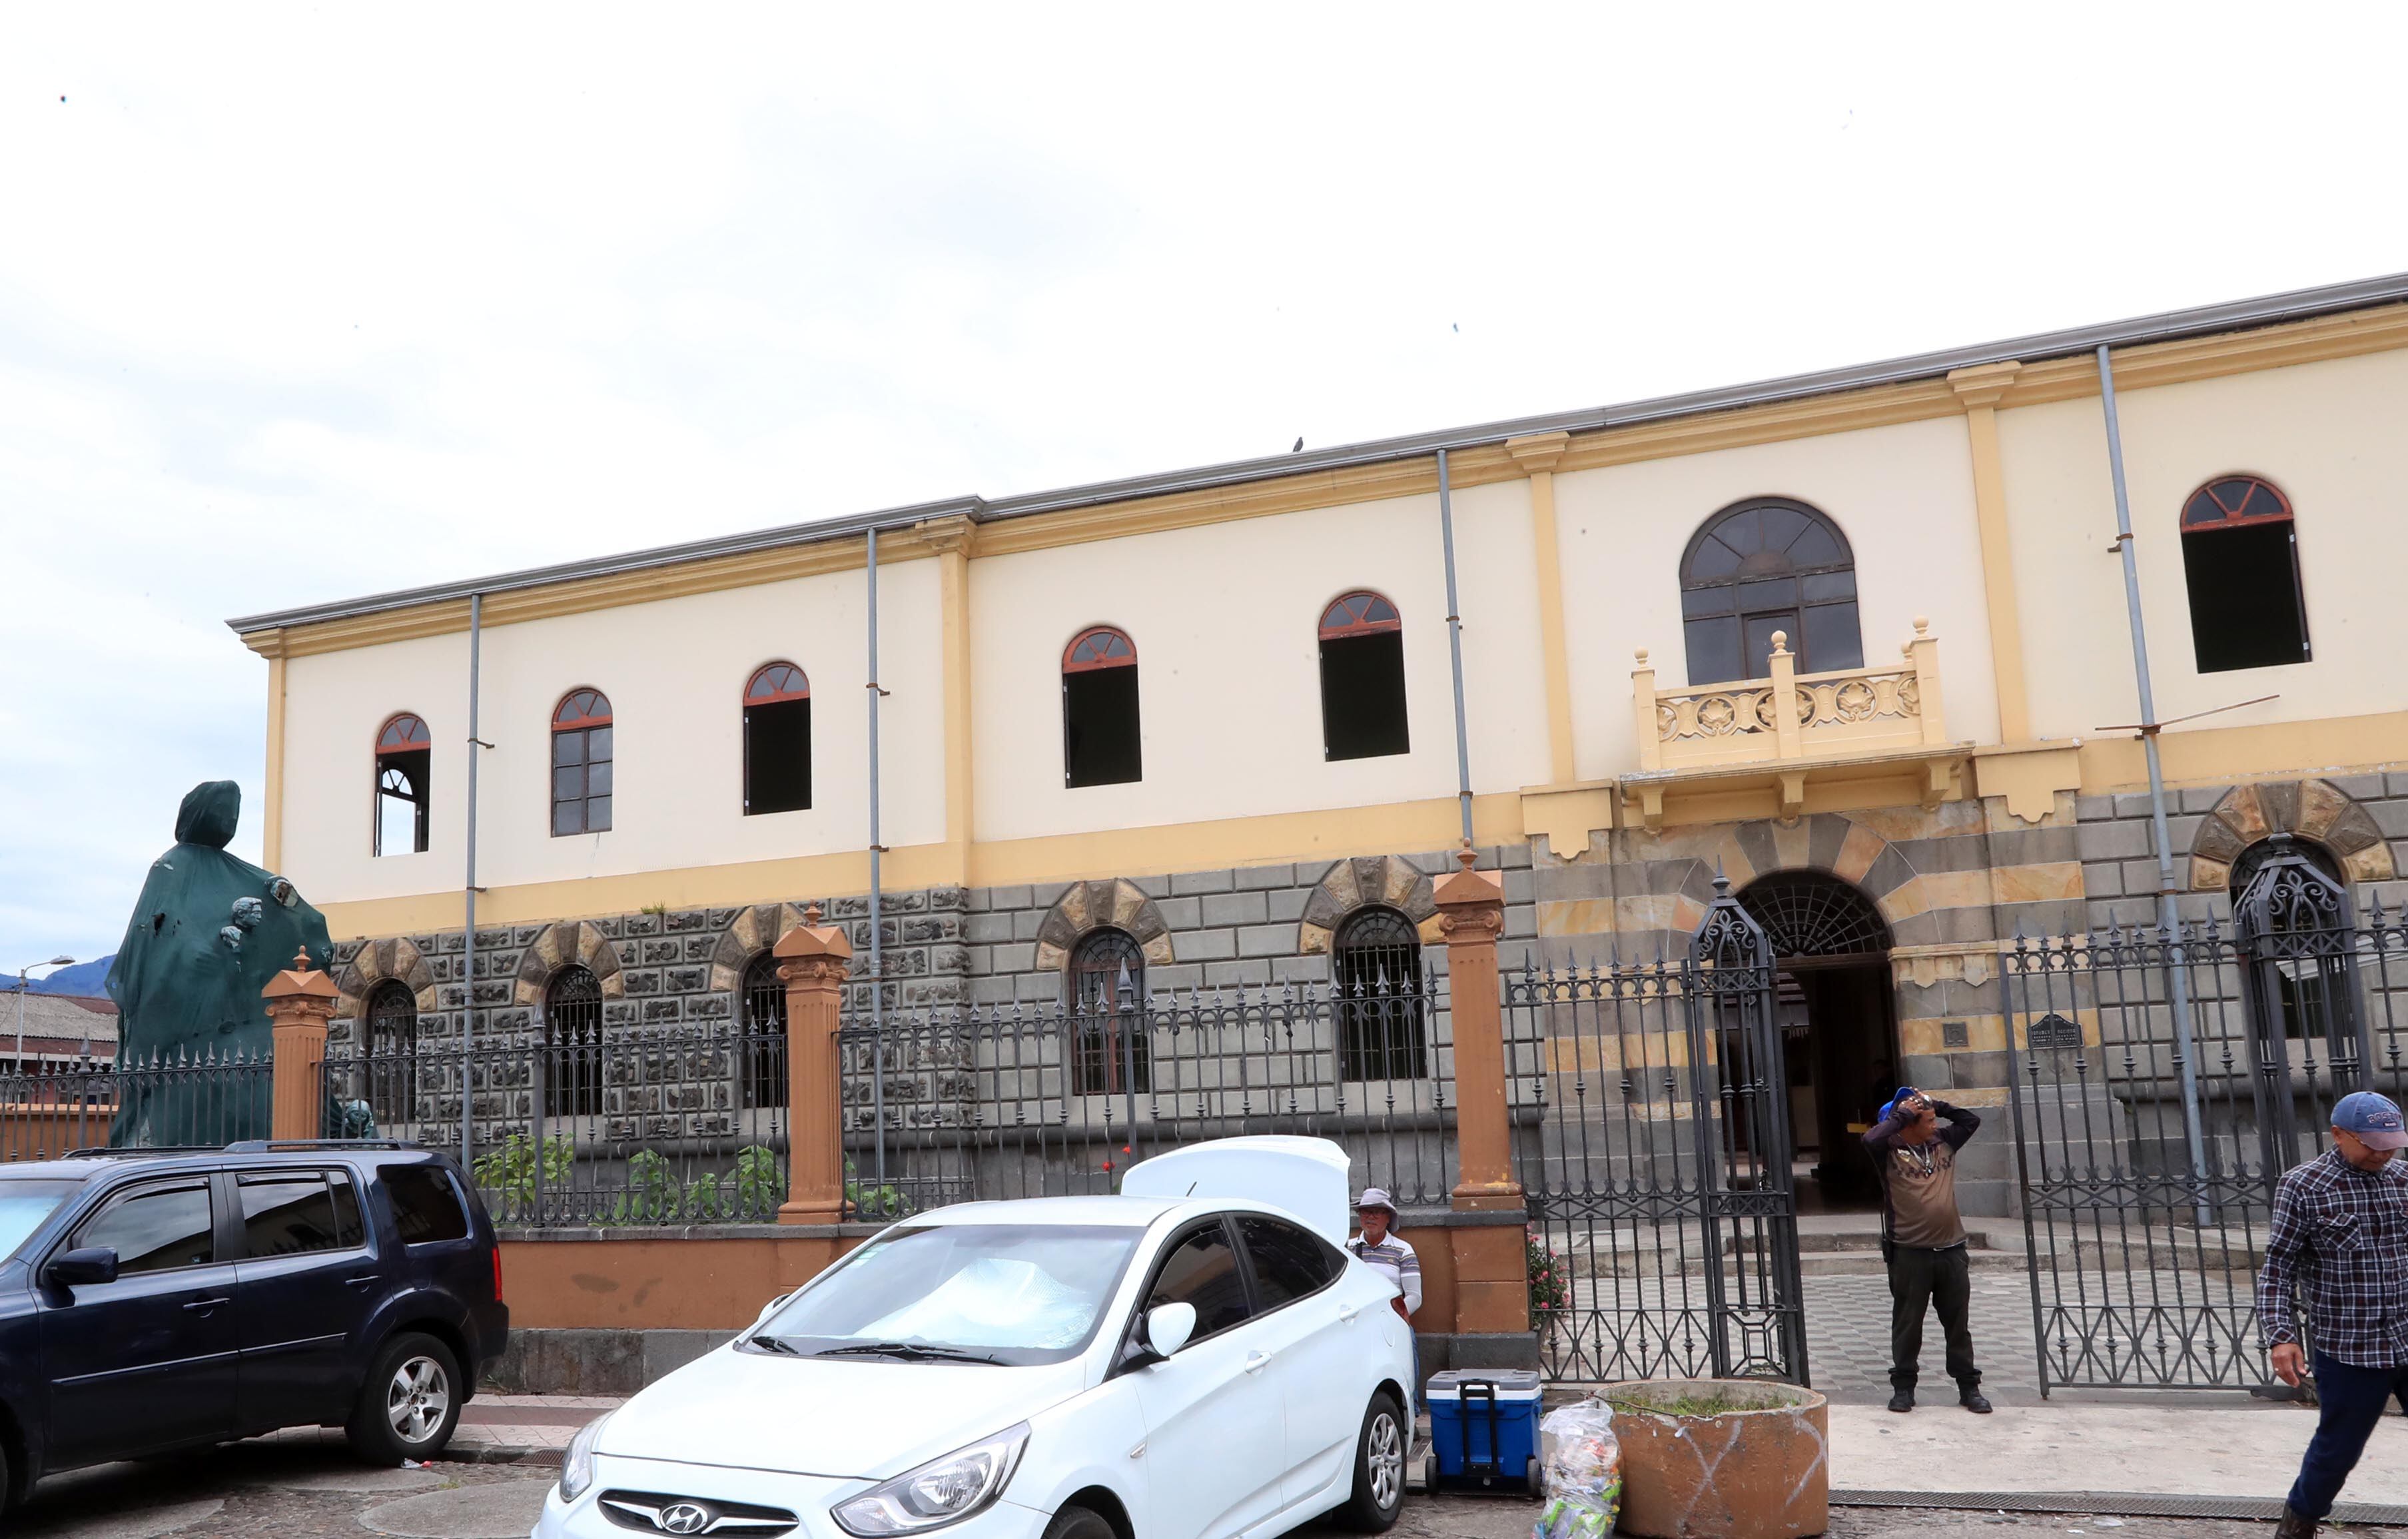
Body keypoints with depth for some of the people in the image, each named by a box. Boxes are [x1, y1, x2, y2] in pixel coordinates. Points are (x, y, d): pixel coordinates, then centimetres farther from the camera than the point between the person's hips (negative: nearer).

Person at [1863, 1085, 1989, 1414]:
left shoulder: (1943, 1142, 9)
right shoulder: (1890, 1152, -8)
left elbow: (1971, 1120, 18)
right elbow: (1870, 1139, -28)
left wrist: (1936, 1104, 6)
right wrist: (1901, 1116, -18)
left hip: (1951, 1250, 4)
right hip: (1909, 1253, -4)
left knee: (1958, 1323, 11)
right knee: (1908, 1323, 5)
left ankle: (1969, 1387, 20)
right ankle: (1903, 1387, 14)